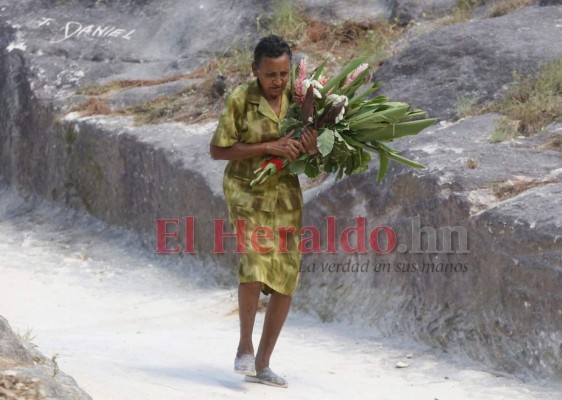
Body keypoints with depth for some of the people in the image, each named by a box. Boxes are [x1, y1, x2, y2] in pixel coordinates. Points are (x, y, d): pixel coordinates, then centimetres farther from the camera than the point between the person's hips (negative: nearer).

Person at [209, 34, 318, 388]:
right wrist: (268, 148, -21)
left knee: (286, 280, 1)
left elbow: (308, 159, 7)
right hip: (247, 190, -4)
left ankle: (262, 364, 12)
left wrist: (312, 149, -18)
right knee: (255, 259, -26)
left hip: (286, 193, 4)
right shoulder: (240, 100, -13)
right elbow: (217, 150, -12)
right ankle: (245, 346, -6)